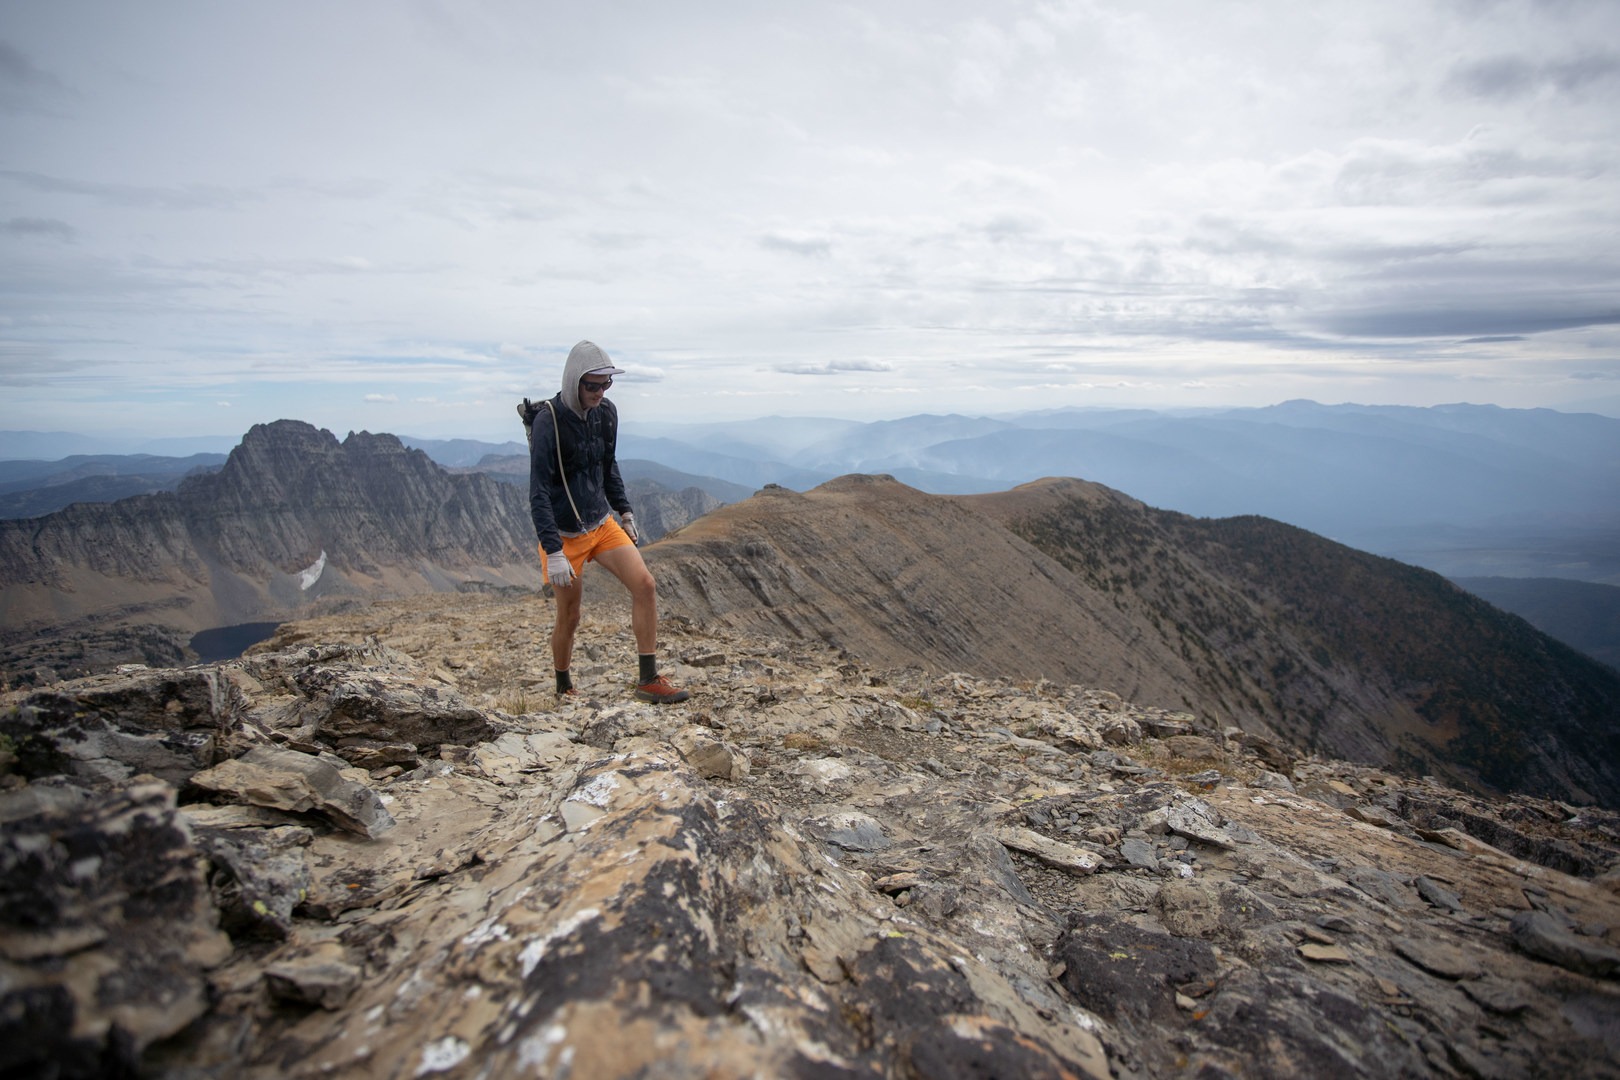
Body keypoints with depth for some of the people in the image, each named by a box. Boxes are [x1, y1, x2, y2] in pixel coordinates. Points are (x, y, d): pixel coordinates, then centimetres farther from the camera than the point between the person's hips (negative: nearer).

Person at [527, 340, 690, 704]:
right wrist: (553, 551, -27)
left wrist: (625, 513, 14)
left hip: (603, 523, 5)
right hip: (565, 534, -5)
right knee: (569, 617, 6)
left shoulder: (606, 413, 0)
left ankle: (648, 680, -3)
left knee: (645, 584, -11)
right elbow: (538, 492, -21)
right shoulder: (548, 422, -19)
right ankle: (564, 689, 31)